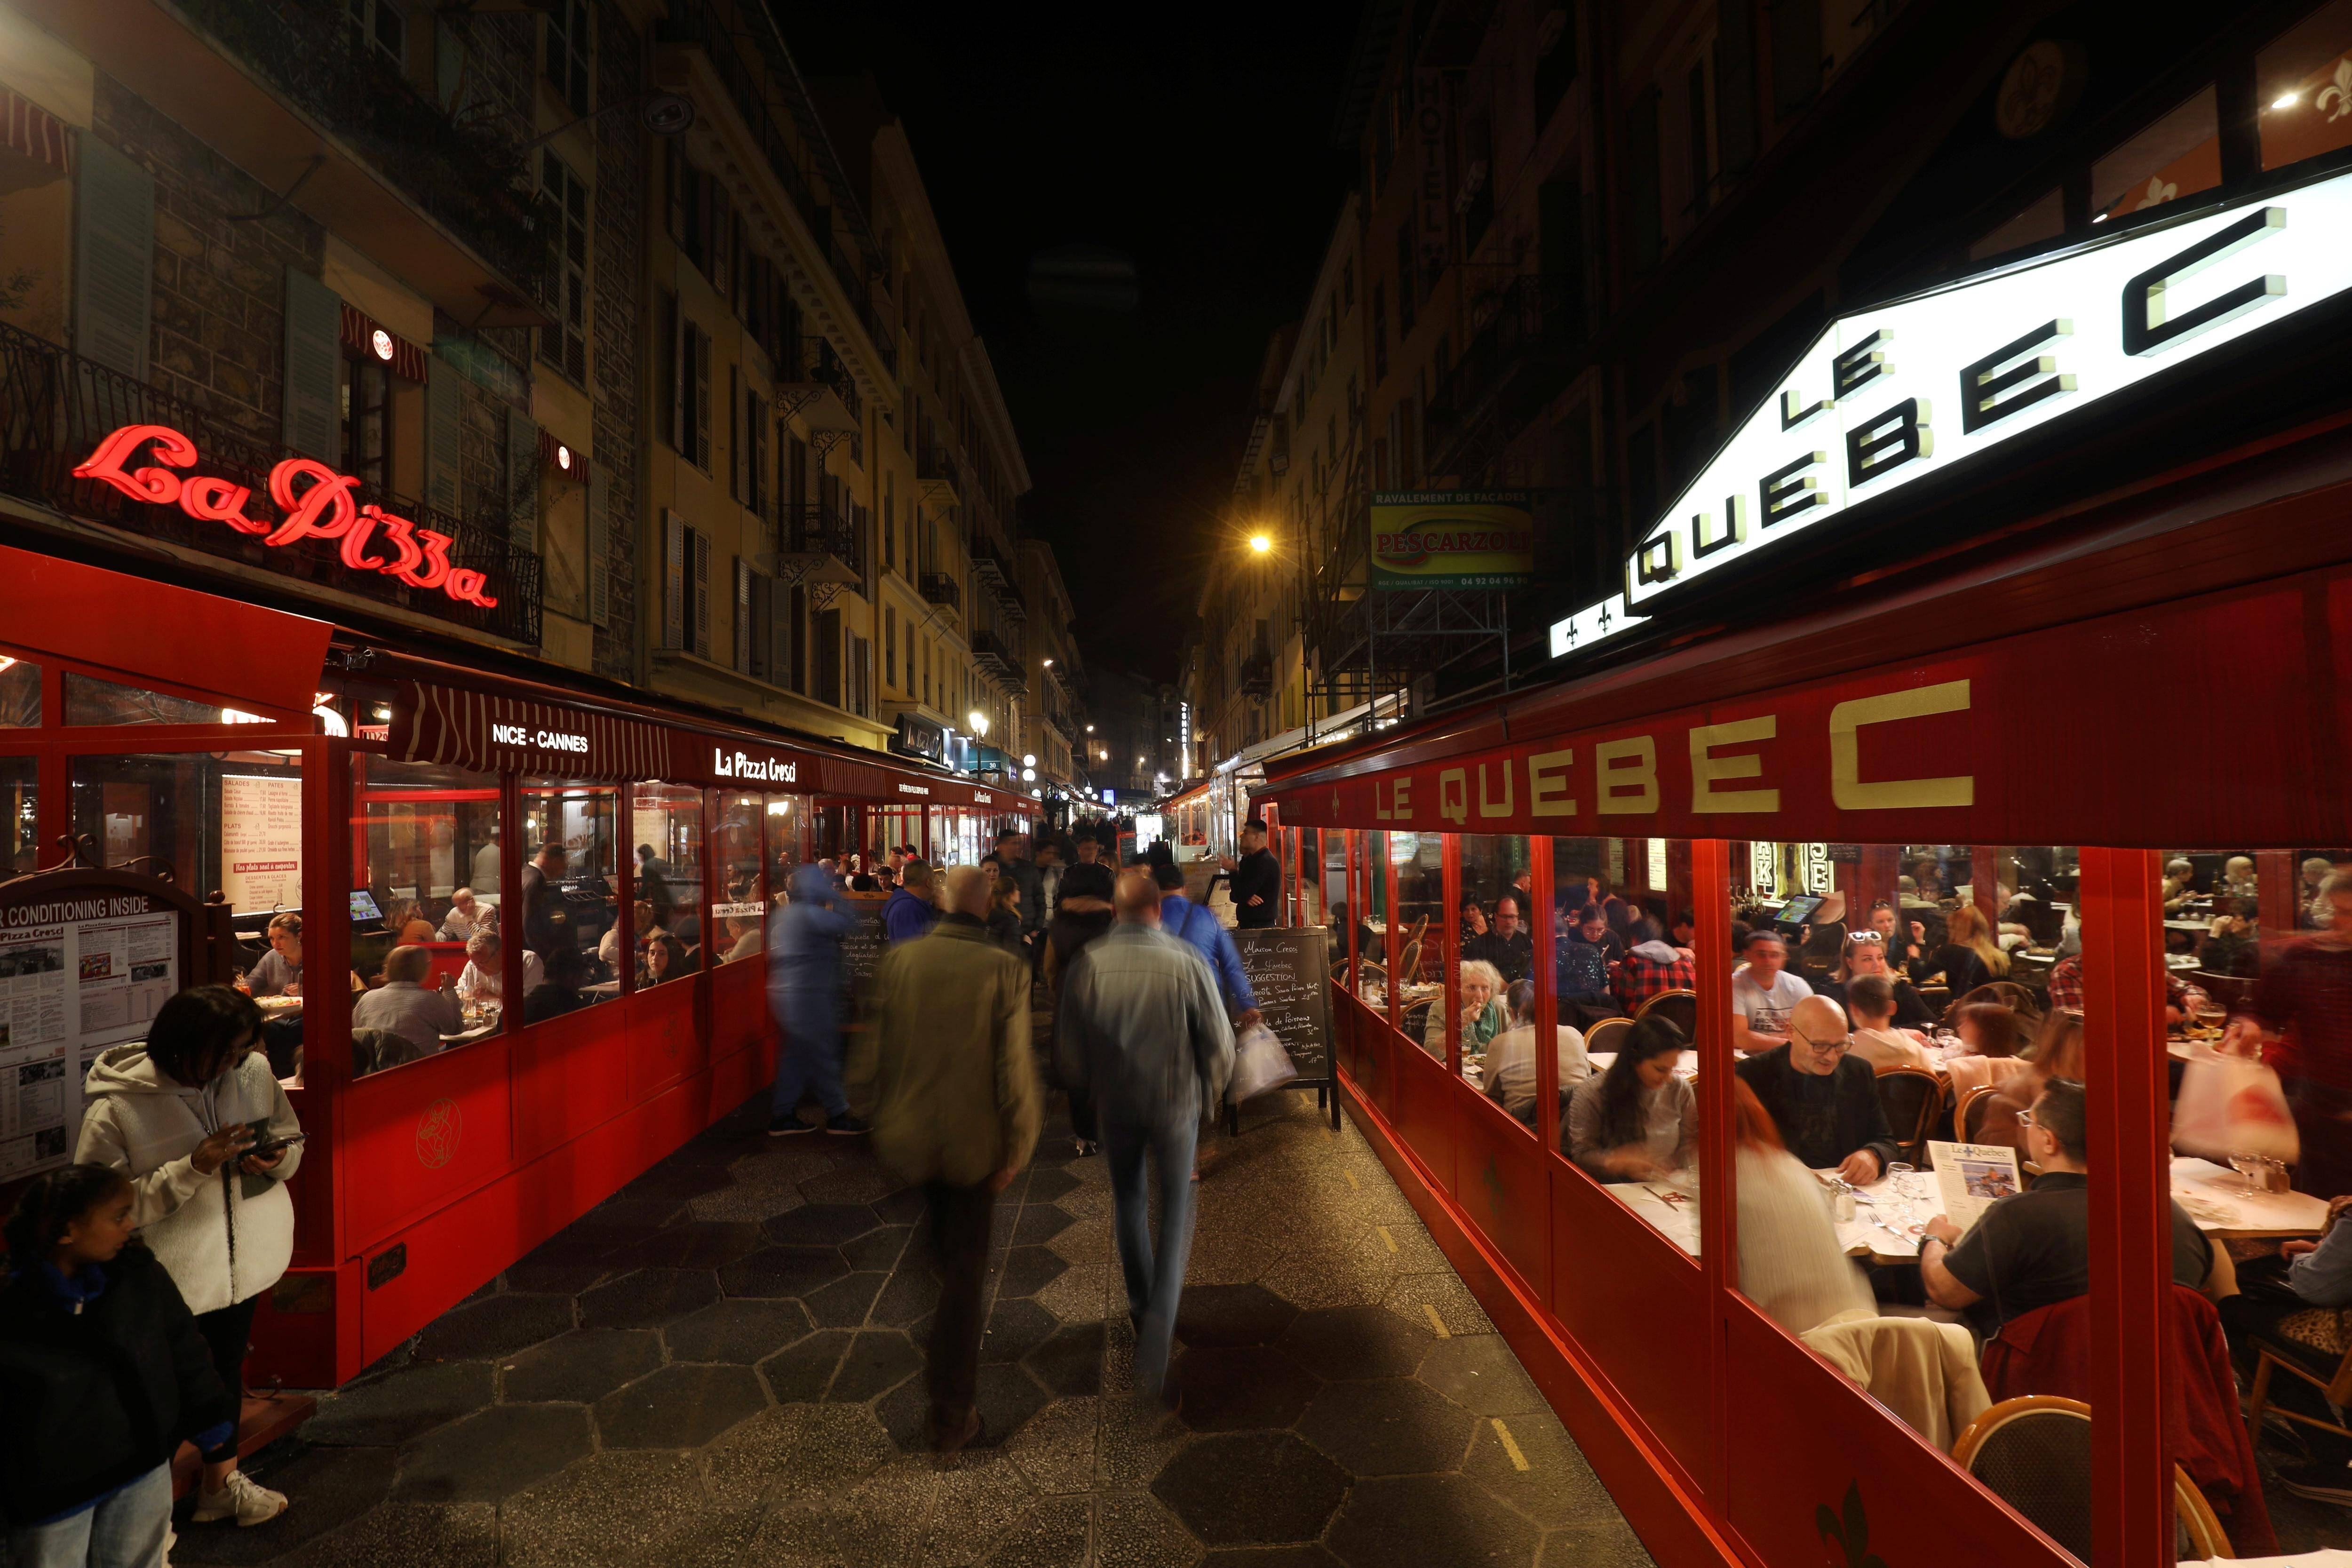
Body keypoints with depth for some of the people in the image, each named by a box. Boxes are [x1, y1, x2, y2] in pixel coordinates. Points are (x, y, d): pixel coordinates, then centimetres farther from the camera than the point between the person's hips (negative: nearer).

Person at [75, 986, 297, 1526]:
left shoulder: (255, 1072, -10)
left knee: (227, 1367, 23)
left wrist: (275, 1160, -19)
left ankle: (222, 1479, 44)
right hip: (169, 1277, -4)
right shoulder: (115, 1109, -21)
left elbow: (293, 1141, 3)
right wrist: (193, 1168, -30)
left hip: (244, 1259, 5)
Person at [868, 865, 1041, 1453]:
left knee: (942, 1250, 27)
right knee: (966, 1266, 10)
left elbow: (880, 1051, 0)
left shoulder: (898, 960, -8)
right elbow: (1014, 1068, -15)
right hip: (975, 1141, -3)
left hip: (909, 1135, 3)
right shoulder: (1005, 969, -17)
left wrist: (884, 1121, 13)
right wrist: (1016, 1148, -5)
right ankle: (951, 1413, 18)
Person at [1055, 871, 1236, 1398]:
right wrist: (1208, 1092, 10)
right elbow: (1219, 1044, -11)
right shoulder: (1187, 962, -19)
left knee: (1128, 1200, 24)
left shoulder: (1087, 966, -14)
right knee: (1175, 1206, 16)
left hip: (1116, 1107, 2)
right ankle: (1158, 1322, 3)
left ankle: (1140, 1300, 42)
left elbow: (1068, 1055, -7)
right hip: (1176, 1105, -2)